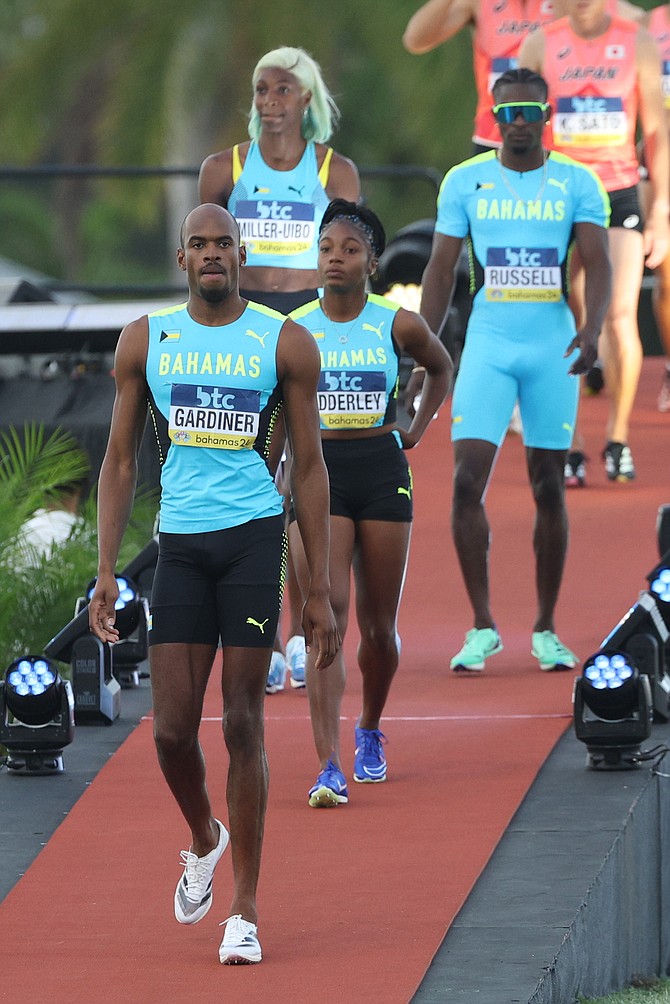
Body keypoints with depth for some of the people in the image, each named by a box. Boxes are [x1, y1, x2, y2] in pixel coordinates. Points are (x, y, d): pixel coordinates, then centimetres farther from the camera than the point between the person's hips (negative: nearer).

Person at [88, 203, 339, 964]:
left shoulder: (286, 344, 2)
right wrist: (105, 573, 1)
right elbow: (120, 461, 10)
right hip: (179, 543, 2)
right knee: (172, 727, -2)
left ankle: (245, 911, 3)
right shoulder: (145, 342, 7)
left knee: (243, 724, -3)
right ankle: (203, 840, 30)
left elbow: (309, 469, 5)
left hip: (253, 537, -2)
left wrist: (319, 591, 2)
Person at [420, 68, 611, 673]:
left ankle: (545, 630, 14)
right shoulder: (465, 182, 4)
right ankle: (482, 627, -3)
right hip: (488, 344, 0)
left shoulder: (578, 184, 1)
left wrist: (592, 329, -26)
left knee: (549, 488, 4)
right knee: (468, 481, -11)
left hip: (554, 349, 0)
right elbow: (442, 269, 6)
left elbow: (597, 262, -8)